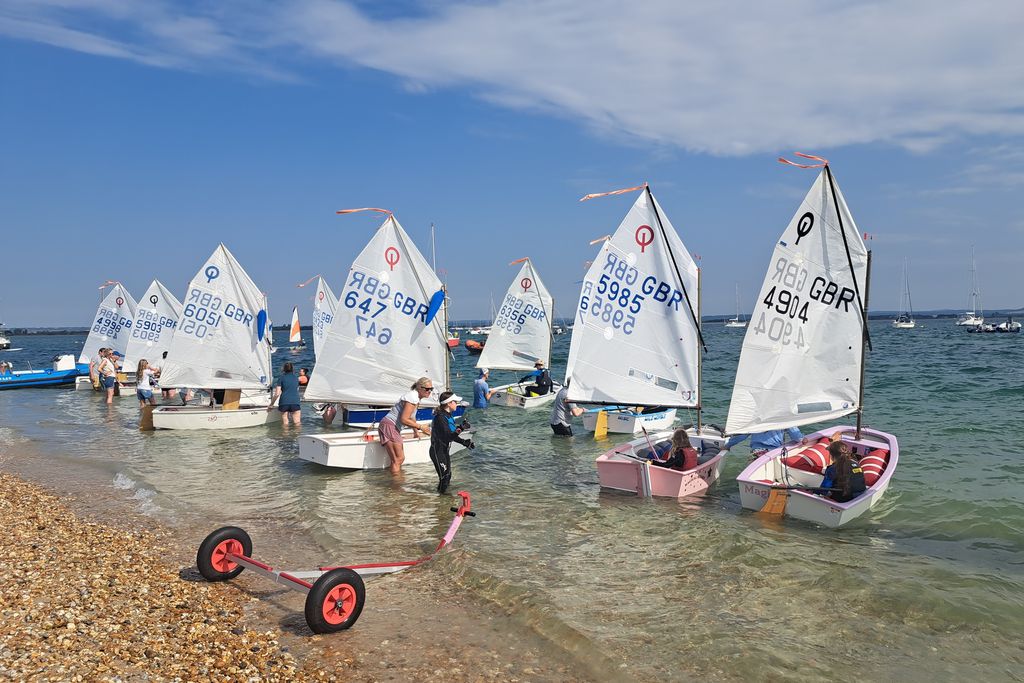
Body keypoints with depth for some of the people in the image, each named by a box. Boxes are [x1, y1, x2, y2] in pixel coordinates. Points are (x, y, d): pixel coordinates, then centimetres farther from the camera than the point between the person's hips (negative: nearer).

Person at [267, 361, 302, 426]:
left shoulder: (281, 378, 5)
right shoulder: (296, 378, 16)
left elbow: (277, 394, -1)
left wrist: (271, 405, 10)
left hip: (284, 402, -1)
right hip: (295, 402, 2)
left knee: (285, 424, 4)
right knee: (297, 424, 0)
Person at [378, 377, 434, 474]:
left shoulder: (417, 397, 13)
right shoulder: (412, 397, -18)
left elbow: (412, 417, 29)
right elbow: (404, 419, -23)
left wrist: (416, 432, 36)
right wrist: (421, 428, -17)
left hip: (395, 428, 10)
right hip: (388, 425, -10)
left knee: (401, 459, 9)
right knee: (397, 460, -14)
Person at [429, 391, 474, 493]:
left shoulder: (448, 416, 9)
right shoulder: (440, 417, -22)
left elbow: (452, 435, 16)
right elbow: (448, 437, -28)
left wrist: (464, 442, 8)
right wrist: (461, 428, -33)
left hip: (445, 451, 10)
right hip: (438, 451, -10)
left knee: (448, 476, 17)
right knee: (444, 477, -8)